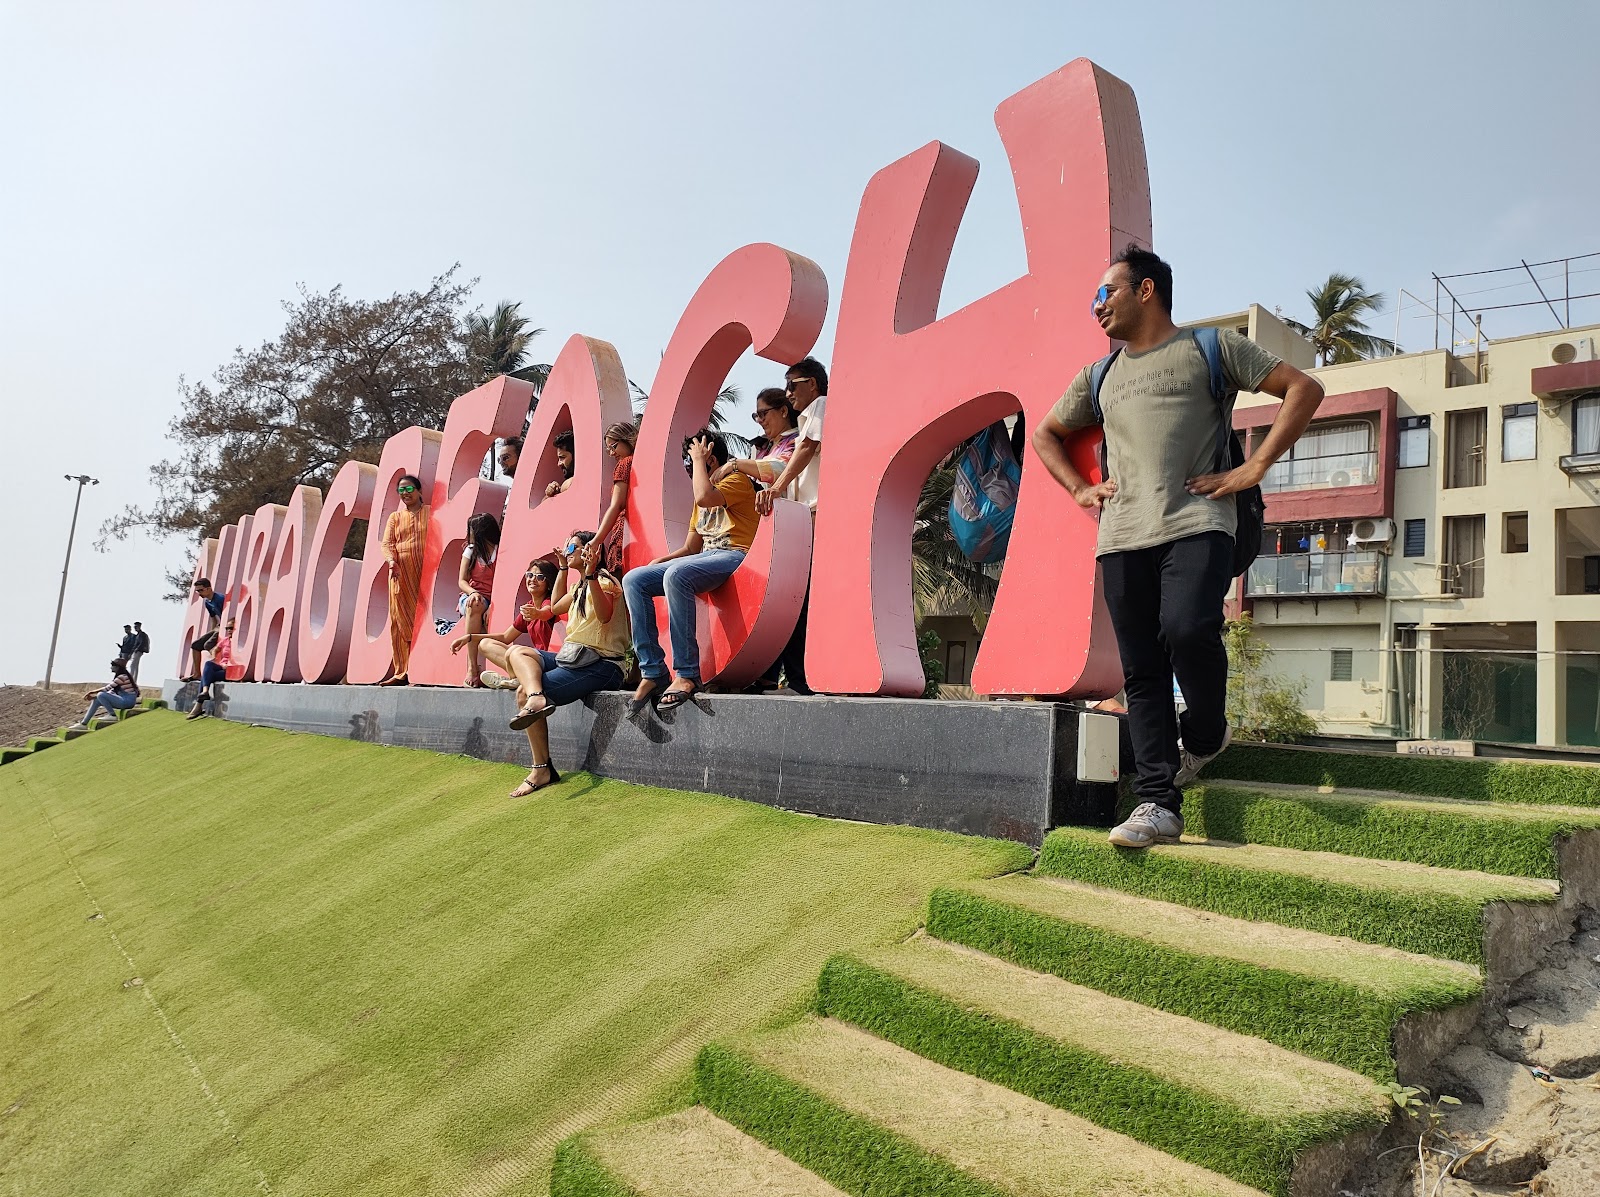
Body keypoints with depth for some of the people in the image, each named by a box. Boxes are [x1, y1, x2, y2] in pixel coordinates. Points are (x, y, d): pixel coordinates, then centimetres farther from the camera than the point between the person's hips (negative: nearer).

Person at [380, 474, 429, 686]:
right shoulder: (395, 517, 17)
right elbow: (387, 543, 5)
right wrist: (392, 561, -16)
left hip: (426, 574, -3)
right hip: (401, 574, 3)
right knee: (400, 621, 1)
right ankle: (402, 672, 4)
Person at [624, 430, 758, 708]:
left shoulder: (737, 481, 1)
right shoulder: (703, 498, 27)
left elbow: (704, 497, -22)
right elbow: (690, 548, 25)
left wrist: (699, 460, -6)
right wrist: (660, 561, 7)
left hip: (733, 556, -9)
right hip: (704, 558, 9)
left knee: (676, 574, -37)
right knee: (634, 579, -9)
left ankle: (687, 673, -34)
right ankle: (652, 671, -15)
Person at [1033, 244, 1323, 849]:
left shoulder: (1211, 347, 12)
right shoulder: (1100, 376, 25)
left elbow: (1302, 389, 8)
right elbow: (1045, 433, 36)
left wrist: (1254, 468, -2)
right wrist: (1080, 489, 19)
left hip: (1196, 526, -4)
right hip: (1121, 538, 4)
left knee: (1187, 629, -26)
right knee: (1142, 673, -1)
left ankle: (1205, 734, 3)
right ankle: (1157, 803, 1)